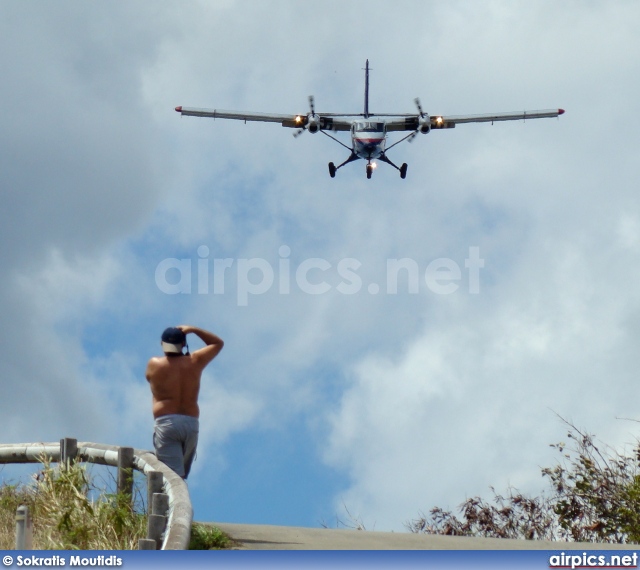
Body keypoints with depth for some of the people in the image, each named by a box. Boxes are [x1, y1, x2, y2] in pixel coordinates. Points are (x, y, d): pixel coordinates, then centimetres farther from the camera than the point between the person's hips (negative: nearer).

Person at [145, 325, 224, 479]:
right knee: (181, 475, 16)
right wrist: (193, 330, 17)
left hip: (165, 422, -3)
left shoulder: (154, 364, 1)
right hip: (191, 424, 3)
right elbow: (218, 343, 22)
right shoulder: (194, 362, 7)